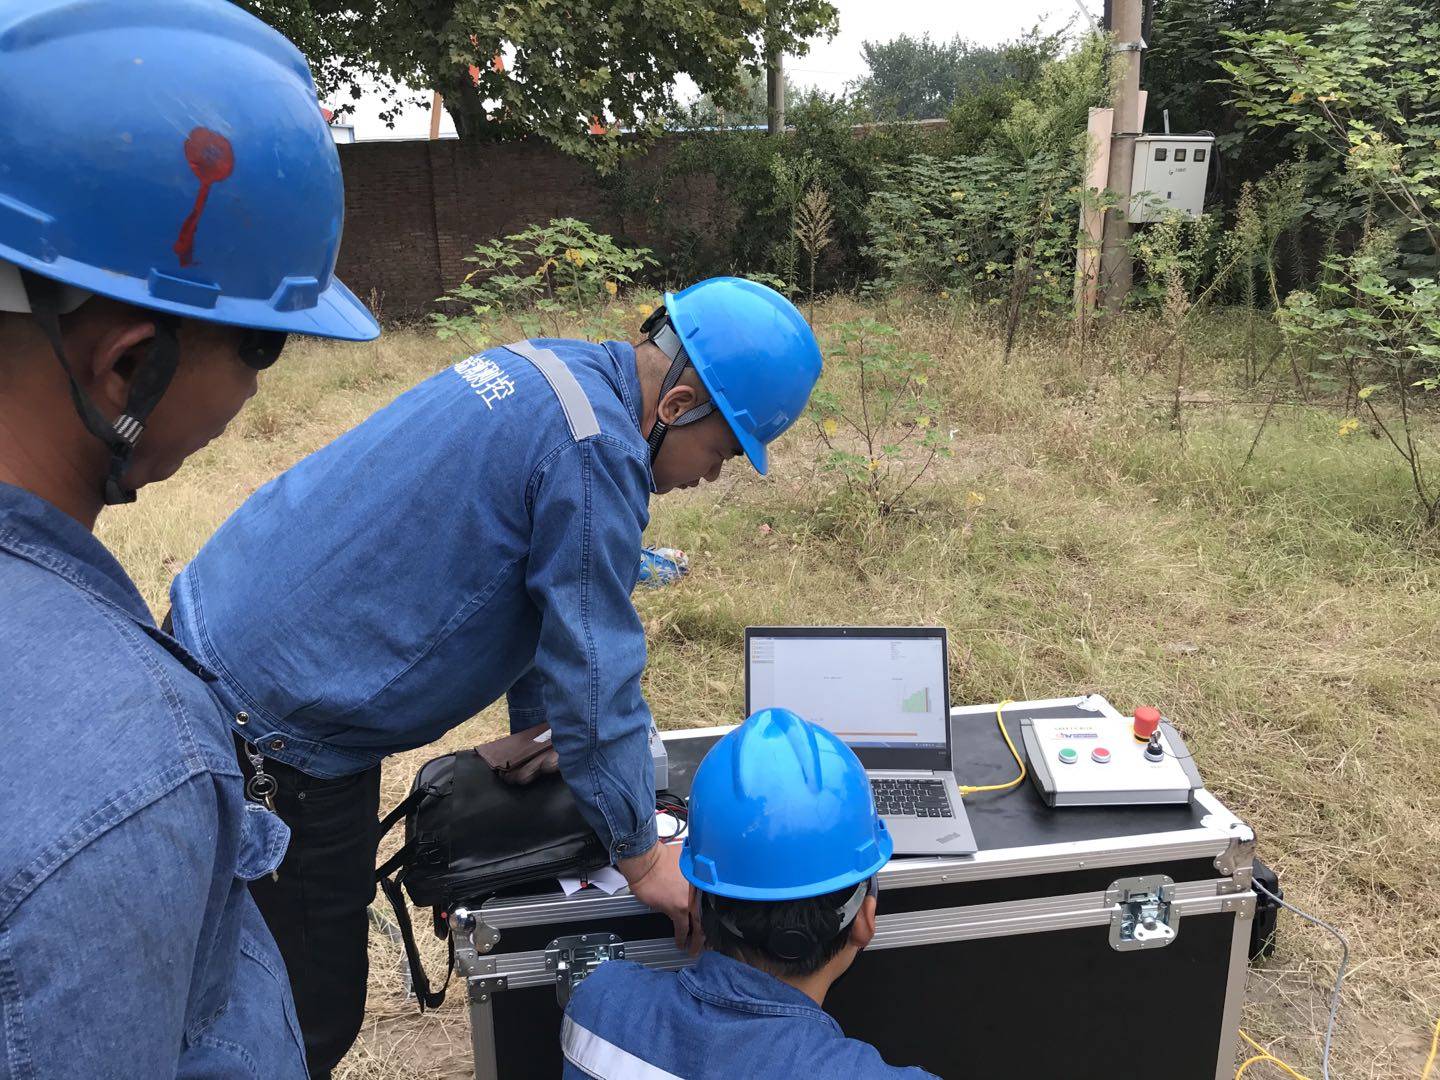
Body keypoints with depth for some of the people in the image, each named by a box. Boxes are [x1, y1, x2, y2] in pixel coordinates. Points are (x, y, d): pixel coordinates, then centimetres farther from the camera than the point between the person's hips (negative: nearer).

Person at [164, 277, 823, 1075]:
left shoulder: (551, 368, 7)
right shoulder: (596, 454, -22)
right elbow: (594, 671, -18)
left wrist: (535, 728, 21)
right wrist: (640, 858, -6)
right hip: (272, 727, -9)